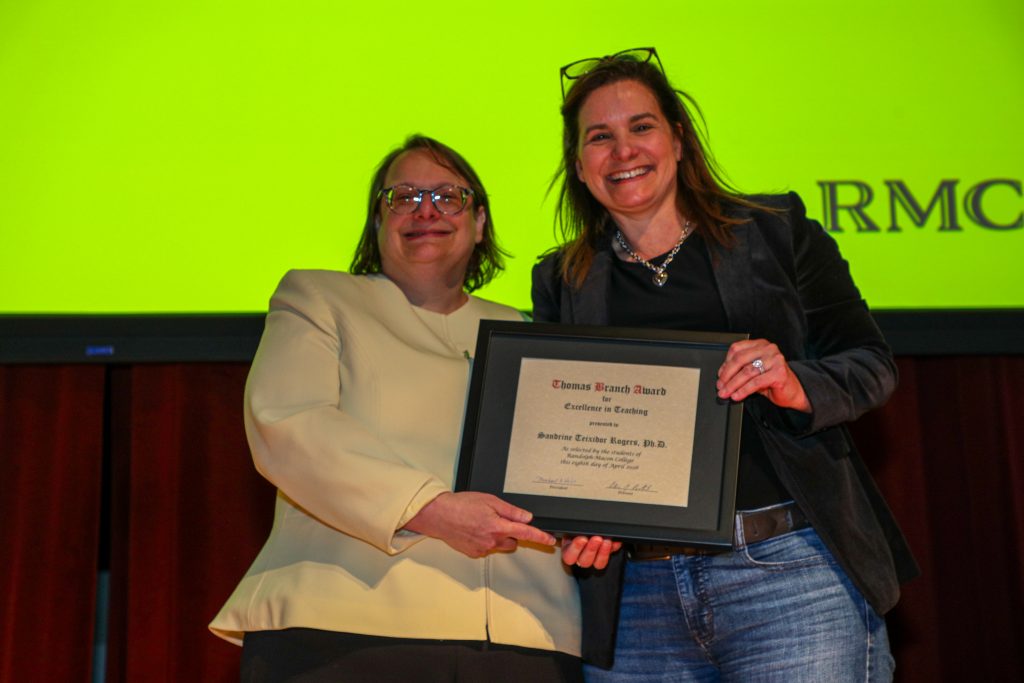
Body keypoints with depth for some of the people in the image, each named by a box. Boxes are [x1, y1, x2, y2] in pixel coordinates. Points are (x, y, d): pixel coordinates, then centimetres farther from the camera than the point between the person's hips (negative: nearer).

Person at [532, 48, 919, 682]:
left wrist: (800, 387, -16)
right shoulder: (560, 281, 14)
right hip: (634, 596, 2)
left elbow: (872, 362, 5)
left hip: (790, 572, -2)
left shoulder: (776, 230, 9)